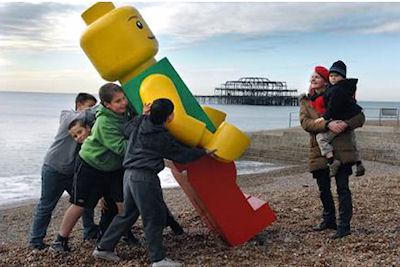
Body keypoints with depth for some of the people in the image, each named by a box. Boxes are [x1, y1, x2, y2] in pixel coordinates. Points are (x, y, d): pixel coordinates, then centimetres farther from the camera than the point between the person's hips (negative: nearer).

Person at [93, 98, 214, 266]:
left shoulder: (139, 122, 7)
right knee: (154, 217, 0)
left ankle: (103, 248, 24)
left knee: (128, 214, 19)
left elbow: (126, 130, 26)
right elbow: (182, 154, -1)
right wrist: (204, 152, 10)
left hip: (129, 174, 8)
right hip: (145, 178, -8)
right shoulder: (163, 138, -9)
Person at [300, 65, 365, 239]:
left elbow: (360, 117, 3)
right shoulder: (306, 102, 12)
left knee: (342, 188, -6)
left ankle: (344, 226, -1)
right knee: (324, 190, 13)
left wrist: (346, 123, -19)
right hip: (319, 151, 3)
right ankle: (329, 220, 32)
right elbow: (305, 122, -8)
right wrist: (327, 124, -23)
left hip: (341, 149, -3)